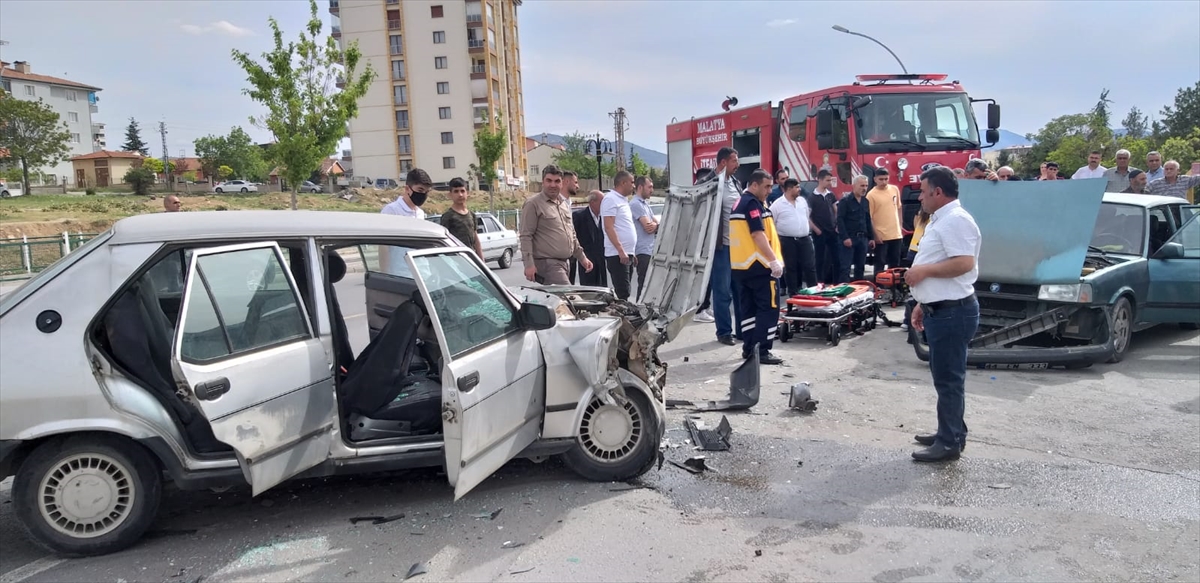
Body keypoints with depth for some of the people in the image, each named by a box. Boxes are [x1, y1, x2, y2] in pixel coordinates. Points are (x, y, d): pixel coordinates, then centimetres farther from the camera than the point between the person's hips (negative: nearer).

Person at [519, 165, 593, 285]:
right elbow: (526, 236, -11)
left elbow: (572, 235, 27)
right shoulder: (533, 204, -6)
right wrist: (529, 265, -19)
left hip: (563, 262, 8)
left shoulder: (565, 205, 19)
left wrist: (582, 257, 22)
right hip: (546, 263, -8)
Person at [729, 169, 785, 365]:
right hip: (758, 265, -10)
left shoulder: (739, 203, 17)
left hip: (740, 264, 10)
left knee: (749, 308, 12)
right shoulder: (752, 204, -13)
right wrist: (774, 260, -22)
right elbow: (758, 234, -21)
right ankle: (762, 351, -5)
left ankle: (749, 348, 16)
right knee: (769, 308, -5)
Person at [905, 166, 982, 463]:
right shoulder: (940, 220, 17)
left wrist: (923, 270, -18)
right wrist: (922, 304, 21)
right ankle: (949, 433, 28)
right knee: (945, 377, 17)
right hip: (940, 311, 11)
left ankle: (949, 443, 4)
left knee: (949, 379, -4)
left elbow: (964, 263, -28)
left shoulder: (955, 219, -16)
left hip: (953, 312, -11)